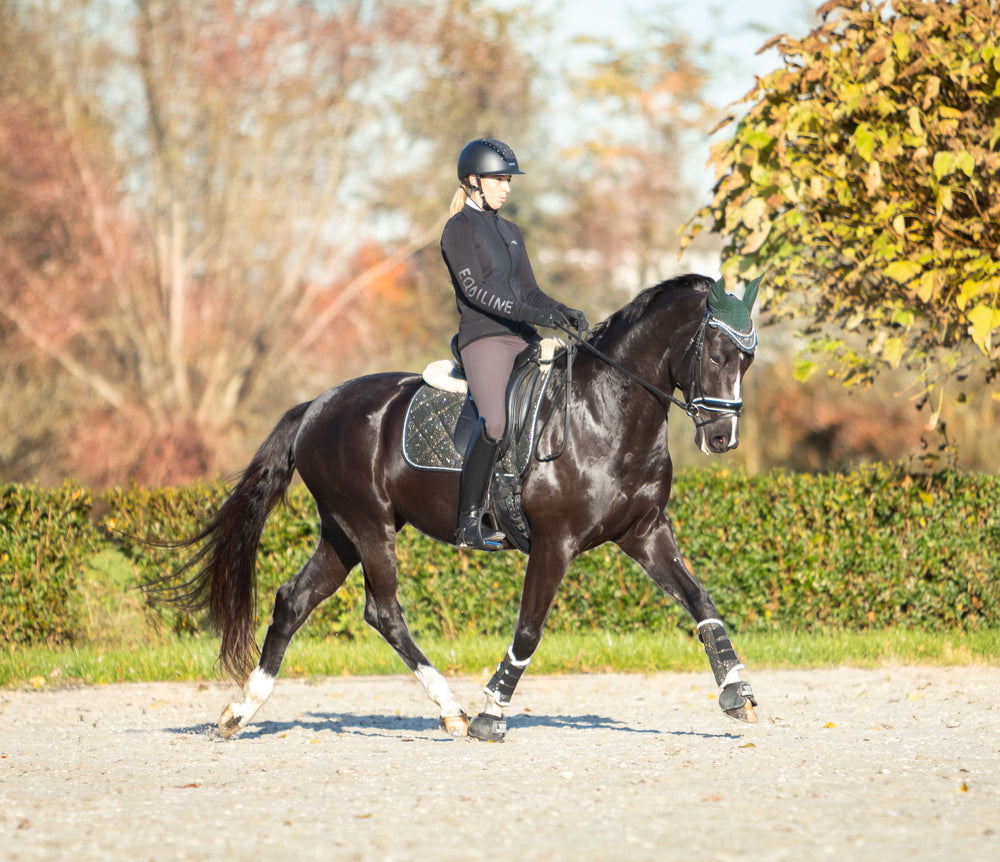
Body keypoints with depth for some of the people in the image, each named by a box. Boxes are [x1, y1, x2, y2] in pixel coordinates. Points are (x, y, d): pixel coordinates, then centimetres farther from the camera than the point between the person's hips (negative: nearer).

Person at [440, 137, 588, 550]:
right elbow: (474, 290, -13)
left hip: (523, 341, 8)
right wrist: (531, 314, -22)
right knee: (495, 422, -27)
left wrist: (564, 313, -1)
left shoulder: (511, 232, 22)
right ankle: (469, 523, -23)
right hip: (484, 338, -8)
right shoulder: (459, 230, -3)